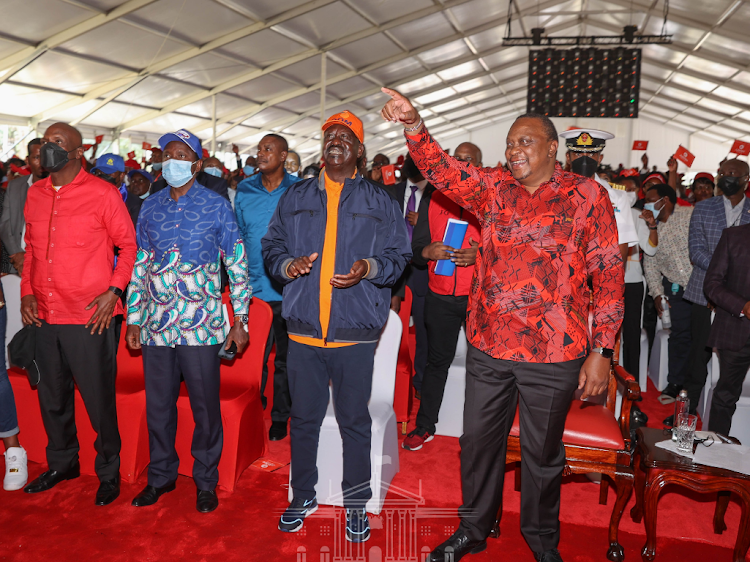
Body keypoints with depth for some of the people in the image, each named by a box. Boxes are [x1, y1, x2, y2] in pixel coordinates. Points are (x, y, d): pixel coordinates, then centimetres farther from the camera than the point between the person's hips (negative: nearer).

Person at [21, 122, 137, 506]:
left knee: (99, 400, 2)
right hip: (45, 317, 6)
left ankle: (109, 472, 22)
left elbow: (128, 244, -3)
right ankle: (62, 463, 38)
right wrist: (27, 291, 8)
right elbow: (31, 248, 19)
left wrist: (113, 291, -13)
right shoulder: (35, 194, 10)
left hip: (90, 317, -5)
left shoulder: (102, 193, -6)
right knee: (52, 398, 17)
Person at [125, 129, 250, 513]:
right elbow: (139, 265, 14)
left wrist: (240, 319, -4)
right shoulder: (150, 207, 10)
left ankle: (206, 481, 24)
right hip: (156, 326, 4)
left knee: (205, 407, 5)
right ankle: (161, 476, 33)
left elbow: (237, 262, -1)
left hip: (202, 326, -3)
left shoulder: (216, 206, -1)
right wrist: (134, 319, 11)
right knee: (157, 406, 13)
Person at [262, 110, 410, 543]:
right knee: (304, 417, 13)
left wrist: (370, 268, -16)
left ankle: (356, 502, 27)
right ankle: (303, 495, 33)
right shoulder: (295, 198, 11)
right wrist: (287, 264, -9)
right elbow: (272, 246, 13)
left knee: (355, 420, 8)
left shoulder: (380, 202, 6)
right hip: (303, 330, 2)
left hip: (355, 332, -2)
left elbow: (399, 255, 3)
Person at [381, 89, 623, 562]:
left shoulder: (588, 195, -3)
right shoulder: (494, 187, 7)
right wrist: (415, 126, -20)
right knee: (479, 440, 16)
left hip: (553, 352, -3)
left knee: (542, 452, 14)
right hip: (488, 346, 3)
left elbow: (609, 274, -5)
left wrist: (602, 351, -8)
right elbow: (442, 169, -3)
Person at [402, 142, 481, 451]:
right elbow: (415, 249, 10)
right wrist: (427, 251, -12)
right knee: (437, 361, 11)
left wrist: (480, 255, -18)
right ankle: (424, 426, 24)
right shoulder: (432, 200, 10)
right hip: (440, 295, 2)